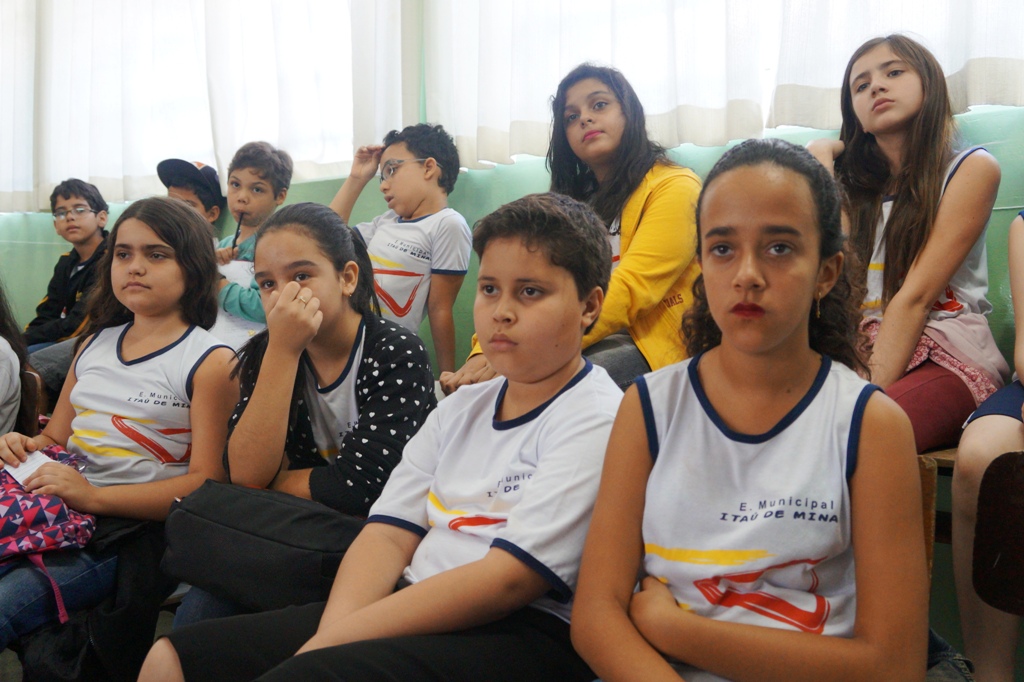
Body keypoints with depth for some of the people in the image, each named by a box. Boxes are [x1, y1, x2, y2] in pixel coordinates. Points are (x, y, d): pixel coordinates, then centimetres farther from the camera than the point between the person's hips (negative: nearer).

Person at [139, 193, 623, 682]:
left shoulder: (597, 420, -7)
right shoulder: (460, 408, 16)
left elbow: (507, 579, -16)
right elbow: (389, 533, 7)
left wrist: (332, 642, -16)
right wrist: (329, 636, -12)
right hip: (414, 612, 7)